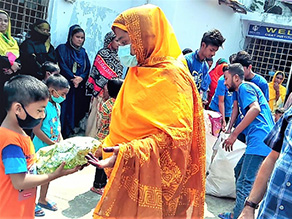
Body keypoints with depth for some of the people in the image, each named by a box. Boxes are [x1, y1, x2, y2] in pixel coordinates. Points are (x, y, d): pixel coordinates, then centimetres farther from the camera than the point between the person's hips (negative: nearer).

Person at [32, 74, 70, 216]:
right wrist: (52, 143, -19)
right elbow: (36, 130, -24)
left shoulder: (57, 106, 5)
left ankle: (42, 199, 38)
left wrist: (60, 139, 5)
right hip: (42, 147, -9)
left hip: (53, 147, 9)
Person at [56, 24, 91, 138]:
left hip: (78, 88, 5)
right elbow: (62, 65, -9)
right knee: (62, 111, -8)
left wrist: (80, 78, -10)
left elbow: (88, 69, 9)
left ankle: (67, 135, 8)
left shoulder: (83, 52, 18)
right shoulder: (62, 49, 3)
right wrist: (73, 77, -19)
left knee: (74, 112, 2)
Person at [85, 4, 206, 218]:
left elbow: (177, 133, -24)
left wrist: (128, 153, -30)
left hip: (149, 178, -7)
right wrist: (105, 147, 12)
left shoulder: (169, 76, -16)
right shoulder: (138, 73, 10)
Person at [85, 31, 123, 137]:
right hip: (104, 90, -7)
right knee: (100, 113, -5)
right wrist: (105, 88, -14)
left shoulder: (115, 56, 16)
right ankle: (94, 135, 3)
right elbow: (100, 73, -10)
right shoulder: (102, 53, -4)